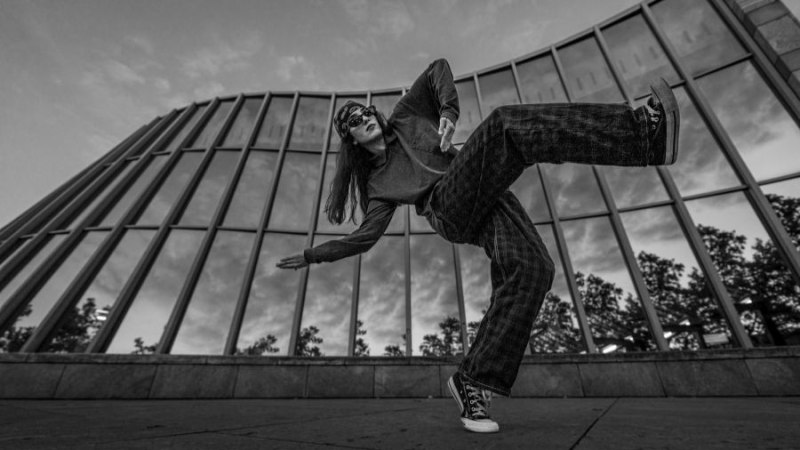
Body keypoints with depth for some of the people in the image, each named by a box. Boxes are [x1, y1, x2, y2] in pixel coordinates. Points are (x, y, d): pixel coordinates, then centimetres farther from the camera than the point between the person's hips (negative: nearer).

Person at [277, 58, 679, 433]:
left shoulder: (404, 118, 28)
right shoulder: (379, 183, 20)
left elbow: (438, 70, 25)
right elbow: (364, 237, 17)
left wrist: (448, 111, 7)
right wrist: (311, 256, 19)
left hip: (491, 201, 3)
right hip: (450, 208, -3)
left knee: (531, 269, -23)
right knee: (507, 125, -26)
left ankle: (473, 382, -14)